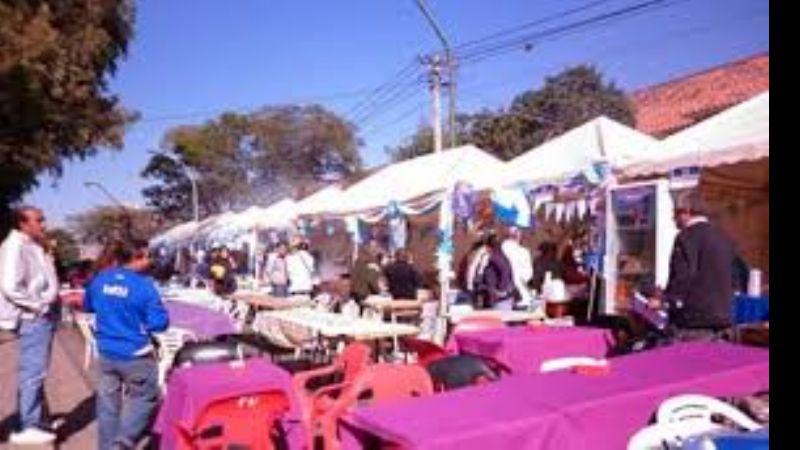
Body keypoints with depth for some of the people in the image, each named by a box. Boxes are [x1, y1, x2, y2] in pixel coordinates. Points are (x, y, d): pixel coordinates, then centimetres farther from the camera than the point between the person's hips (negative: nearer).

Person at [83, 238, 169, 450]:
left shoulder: (100, 279, 2)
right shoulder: (144, 285, -17)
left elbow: (88, 306, 20)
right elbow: (160, 322, -16)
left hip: (106, 352, 6)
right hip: (135, 355, -6)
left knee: (108, 401, 16)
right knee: (143, 398, 9)